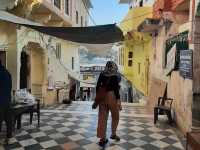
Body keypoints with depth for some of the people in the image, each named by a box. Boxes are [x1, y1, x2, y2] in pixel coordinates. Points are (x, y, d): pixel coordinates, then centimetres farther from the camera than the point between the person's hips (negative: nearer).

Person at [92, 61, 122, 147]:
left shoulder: (102, 74, 6)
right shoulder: (115, 75, -7)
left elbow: (97, 87, 5)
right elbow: (115, 88, -14)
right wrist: (118, 99, -13)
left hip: (102, 96, 5)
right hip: (111, 96, -4)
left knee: (102, 117, 7)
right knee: (115, 116, 16)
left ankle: (102, 138, 10)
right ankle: (113, 134, 29)